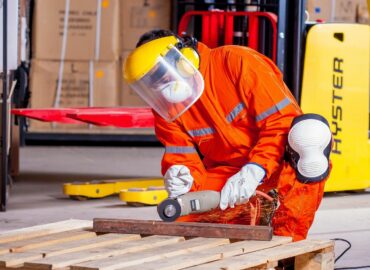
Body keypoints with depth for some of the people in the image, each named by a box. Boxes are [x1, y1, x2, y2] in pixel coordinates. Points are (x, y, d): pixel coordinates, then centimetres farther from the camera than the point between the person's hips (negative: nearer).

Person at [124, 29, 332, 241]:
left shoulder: (237, 62, -18)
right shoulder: (166, 109, 0)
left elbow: (282, 119, -22)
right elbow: (184, 159, -3)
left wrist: (254, 170, -33)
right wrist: (184, 179, -28)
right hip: (226, 174, 5)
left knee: (311, 131, -37)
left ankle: (287, 236, -32)